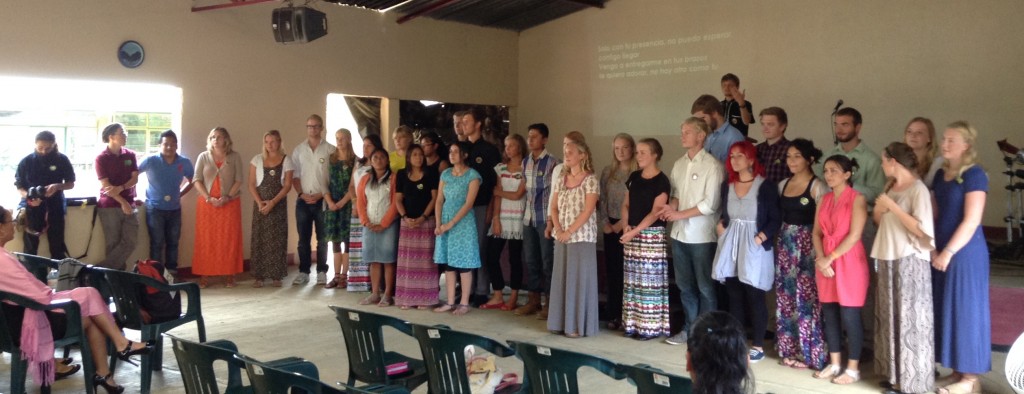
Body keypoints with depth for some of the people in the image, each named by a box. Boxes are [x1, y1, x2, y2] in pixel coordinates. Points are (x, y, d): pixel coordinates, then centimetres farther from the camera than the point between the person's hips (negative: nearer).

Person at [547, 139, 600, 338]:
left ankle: (579, 325, 5)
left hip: (582, 237, -6)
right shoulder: (562, 179, 12)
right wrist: (558, 230, -6)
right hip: (561, 237, 6)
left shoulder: (590, 180, -7)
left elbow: (588, 210, -15)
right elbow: (554, 208, 9)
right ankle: (561, 321, 17)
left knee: (579, 279, -2)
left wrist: (569, 232, -17)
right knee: (561, 278, 8)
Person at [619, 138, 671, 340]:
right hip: (631, 234, 7)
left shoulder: (661, 181, -9)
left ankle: (651, 326, 1)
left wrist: (635, 231, -18)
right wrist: (626, 226, -1)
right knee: (632, 280, 8)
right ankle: (634, 323, 15)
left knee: (650, 280, -5)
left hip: (652, 235, -7)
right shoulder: (634, 177, 12)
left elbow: (655, 212, -14)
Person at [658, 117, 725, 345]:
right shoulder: (679, 164, 10)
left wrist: (679, 214, -13)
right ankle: (690, 329, 26)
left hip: (702, 236, -6)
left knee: (705, 287, 4)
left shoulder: (712, 165, -10)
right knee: (684, 285, 14)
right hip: (679, 233, 6)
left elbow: (710, 204, -15)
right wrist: (671, 207, -8)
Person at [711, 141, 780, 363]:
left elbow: (775, 220, -6)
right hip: (730, 246, 5)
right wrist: (720, 227, 2)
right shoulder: (727, 186, 11)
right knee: (734, 296, 7)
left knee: (754, 297, -1)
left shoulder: (766, 186, -5)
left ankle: (758, 346, 9)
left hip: (755, 248, -5)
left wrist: (760, 239, -16)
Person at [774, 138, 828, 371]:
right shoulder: (783, 184, 11)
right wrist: (781, 241, 6)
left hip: (807, 244, -6)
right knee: (785, 296, 8)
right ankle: (790, 350, 18)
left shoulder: (817, 186, -8)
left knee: (805, 297, -4)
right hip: (785, 243, 6)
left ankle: (807, 352, 6)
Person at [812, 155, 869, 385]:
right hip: (826, 263, 6)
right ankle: (834, 364, 20)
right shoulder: (825, 199, 12)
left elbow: (854, 235, -15)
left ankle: (853, 368, 8)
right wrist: (820, 259, -5)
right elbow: (817, 233, 9)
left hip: (849, 262, -6)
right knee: (829, 314, 9)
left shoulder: (857, 199, -7)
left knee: (849, 316, -2)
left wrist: (830, 258, -14)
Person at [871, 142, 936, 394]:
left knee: (910, 320, -2)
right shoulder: (891, 187, 12)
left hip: (910, 261, -8)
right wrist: (879, 210, -2)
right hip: (888, 260, 8)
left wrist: (892, 206, -18)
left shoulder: (918, 189, -12)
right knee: (891, 318, 11)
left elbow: (921, 230, -21)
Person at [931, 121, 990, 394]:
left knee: (966, 311, 0)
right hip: (943, 253, 7)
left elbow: (971, 221, -18)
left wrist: (949, 252, -18)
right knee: (946, 310, 11)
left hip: (966, 253, -7)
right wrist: (934, 249, 0)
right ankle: (956, 371, 21)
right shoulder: (940, 175, 10)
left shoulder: (974, 175, -12)